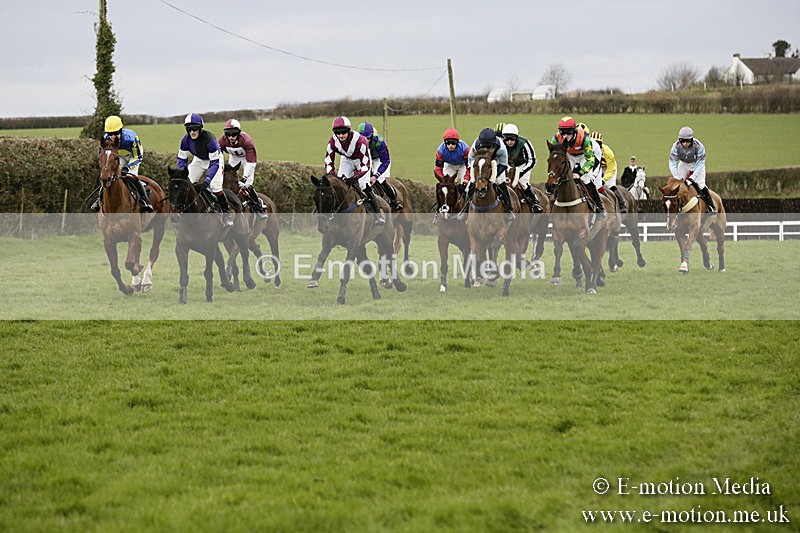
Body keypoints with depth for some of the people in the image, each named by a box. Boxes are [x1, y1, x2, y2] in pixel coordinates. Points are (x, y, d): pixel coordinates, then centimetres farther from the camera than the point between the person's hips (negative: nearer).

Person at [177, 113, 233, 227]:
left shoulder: (209, 138, -38)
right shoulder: (186, 140, -24)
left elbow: (215, 162, -35)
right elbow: (182, 158, -12)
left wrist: (207, 180, -43)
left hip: (215, 158, -5)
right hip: (199, 160, 5)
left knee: (215, 186, -18)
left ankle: (226, 213, -2)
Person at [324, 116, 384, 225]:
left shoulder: (359, 140, -40)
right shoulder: (333, 142, -27)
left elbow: (366, 165, -37)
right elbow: (328, 162, -20)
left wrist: (355, 177, -50)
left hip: (361, 159, -4)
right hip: (346, 159, 4)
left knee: (364, 186, -16)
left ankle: (378, 215, -8)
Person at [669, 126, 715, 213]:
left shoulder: (699, 146, -35)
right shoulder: (676, 146, -30)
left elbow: (700, 164, -31)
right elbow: (672, 163, -27)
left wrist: (693, 177, -40)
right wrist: (677, 178, -37)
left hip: (697, 164, -3)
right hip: (684, 164, 3)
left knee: (701, 184, -15)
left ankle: (711, 207, -5)